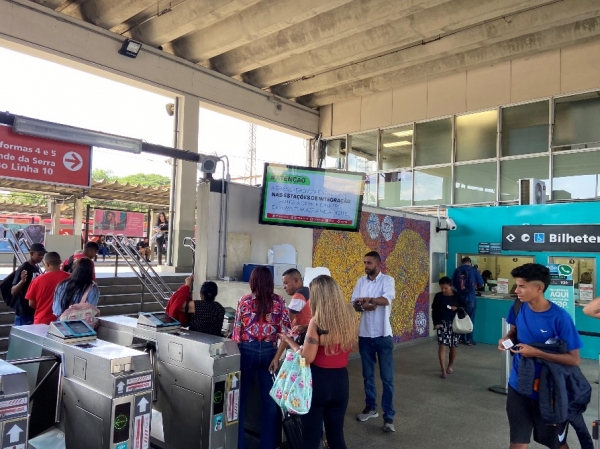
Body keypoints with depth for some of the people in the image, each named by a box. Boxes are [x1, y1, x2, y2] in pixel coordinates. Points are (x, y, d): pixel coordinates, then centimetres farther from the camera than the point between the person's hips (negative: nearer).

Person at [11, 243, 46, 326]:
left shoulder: (37, 268, 10)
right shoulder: (23, 269, -14)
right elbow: (13, 292, -19)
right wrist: (22, 281, -34)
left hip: (35, 311, 8)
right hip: (24, 313, -8)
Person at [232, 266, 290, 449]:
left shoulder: (244, 301, -4)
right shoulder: (278, 302, -2)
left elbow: (237, 330, 0)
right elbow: (285, 330, -5)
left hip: (247, 350, -1)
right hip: (269, 351, 1)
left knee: (240, 397, 14)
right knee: (269, 398, 11)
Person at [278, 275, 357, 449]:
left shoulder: (317, 321, -19)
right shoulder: (349, 315, -3)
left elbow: (307, 358, -18)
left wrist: (289, 340, -2)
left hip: (318, 381, -5)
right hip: (341, 381, 5)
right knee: (336, 435, 20)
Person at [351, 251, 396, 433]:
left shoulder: (387, 280, -8)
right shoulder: (361, 281, 5)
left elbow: (387, 299, -24)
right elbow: (354, 304, -1)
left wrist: (366, 299, -25)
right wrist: (363, 305, -21)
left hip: (383, 335, -4)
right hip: (365, 335, 5)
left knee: (387, 378, 1)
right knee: (368, 375, 15)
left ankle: (388, 416, 8)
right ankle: (371, 407, 31)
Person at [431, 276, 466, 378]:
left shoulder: (457, 296, -2)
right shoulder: (438, 296, -1)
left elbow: (465, 307, 6)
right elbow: (434, 311, 2)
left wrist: (457, 308, -14)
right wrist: (436, 323, -7)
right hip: (442, 323, -1)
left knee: (453, 346, 10)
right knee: (442, 345, -11)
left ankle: (450, 366, 33)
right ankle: (443, 370, -8)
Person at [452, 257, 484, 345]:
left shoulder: (457, 270, -1)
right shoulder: (473, 270, -7)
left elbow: (453, 283, 4)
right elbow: (481, 284, -3)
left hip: (460, 297, 3)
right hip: (471, 298, -2)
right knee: (470, 319, 7)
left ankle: (461, 338, 20)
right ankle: (469, 340, 10)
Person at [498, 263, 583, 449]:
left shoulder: (560, 318, -23)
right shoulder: (518, 307, -9)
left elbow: (574, 359, -18)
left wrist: (536, 353, -26)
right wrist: (507, 338, -11)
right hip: (518, 386, 3)